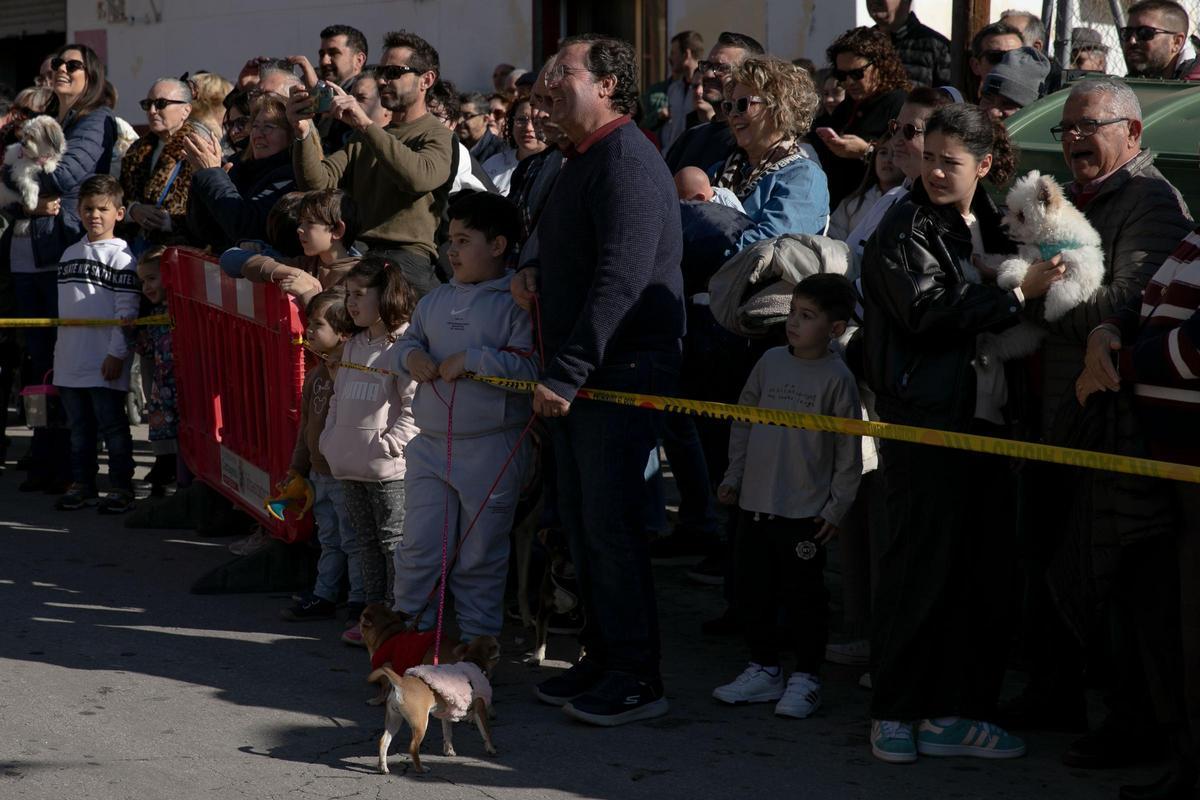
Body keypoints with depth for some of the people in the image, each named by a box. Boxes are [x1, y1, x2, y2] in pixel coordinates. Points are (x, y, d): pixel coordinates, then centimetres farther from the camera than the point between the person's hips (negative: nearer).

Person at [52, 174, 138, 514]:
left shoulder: (121, 256, -8)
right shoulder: (70, 254, 14)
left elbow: (127, 310, -12)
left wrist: (117, 353, -16)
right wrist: (58, 352, 19)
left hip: (105, 362, -7)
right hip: (71, 360, 7)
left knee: (112, 427, -1)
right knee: (79, 427, 14)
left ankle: (121, 487, 6)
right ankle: (82, 484, 23)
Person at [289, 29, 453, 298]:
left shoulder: (437, 137, 6)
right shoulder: (363, 138, 28)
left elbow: (419, 177, -20)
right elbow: (318, 182, 11)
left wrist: (365, 125, -23)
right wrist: (303, 133, -7)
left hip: (406, 255, -7)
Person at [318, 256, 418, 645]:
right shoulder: (353, 347, 15)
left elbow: (417, 406, -19)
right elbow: (338, 399, 23)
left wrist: (389, 443, -20)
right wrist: (329, 439, 14)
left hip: (389, 470, -9)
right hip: (351, 467, 9)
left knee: (394, 542, -4)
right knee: (367, 542, 15)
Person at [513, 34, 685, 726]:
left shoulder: (628, 163, -16)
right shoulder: (586, 161, 17)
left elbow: (620, 279, -25)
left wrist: (568, 372, -27)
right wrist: (538, 275, 7)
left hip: (622, 372, -10)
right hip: (578, 374, 10)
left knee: (611, 524, -7)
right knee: (582, 520, 13)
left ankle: (638, 679, 0)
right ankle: (604, 661, 22)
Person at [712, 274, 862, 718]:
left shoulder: (837, 378, -9)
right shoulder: (771, 362, 5)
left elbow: (849, 450, -7)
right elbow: (744, 421, 15)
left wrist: (837, 507, -7)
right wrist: (734, 475, 13)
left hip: (805, 510, -5)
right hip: (756, 500, 5)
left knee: (803, 593, 2)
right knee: (752, 587, 11)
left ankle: (806, 678, 12)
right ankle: (764, 669, 24)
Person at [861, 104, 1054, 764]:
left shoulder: (991, 225, 16)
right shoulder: (907, 228, -4)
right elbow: (930, 311, -17)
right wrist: (1016, 294, -17)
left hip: (986, 417, 7)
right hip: (925, 418, -7)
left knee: (986, 571, 5)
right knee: (921, 566, -5)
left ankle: (956, 714, 13)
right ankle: (894, 715, 4)